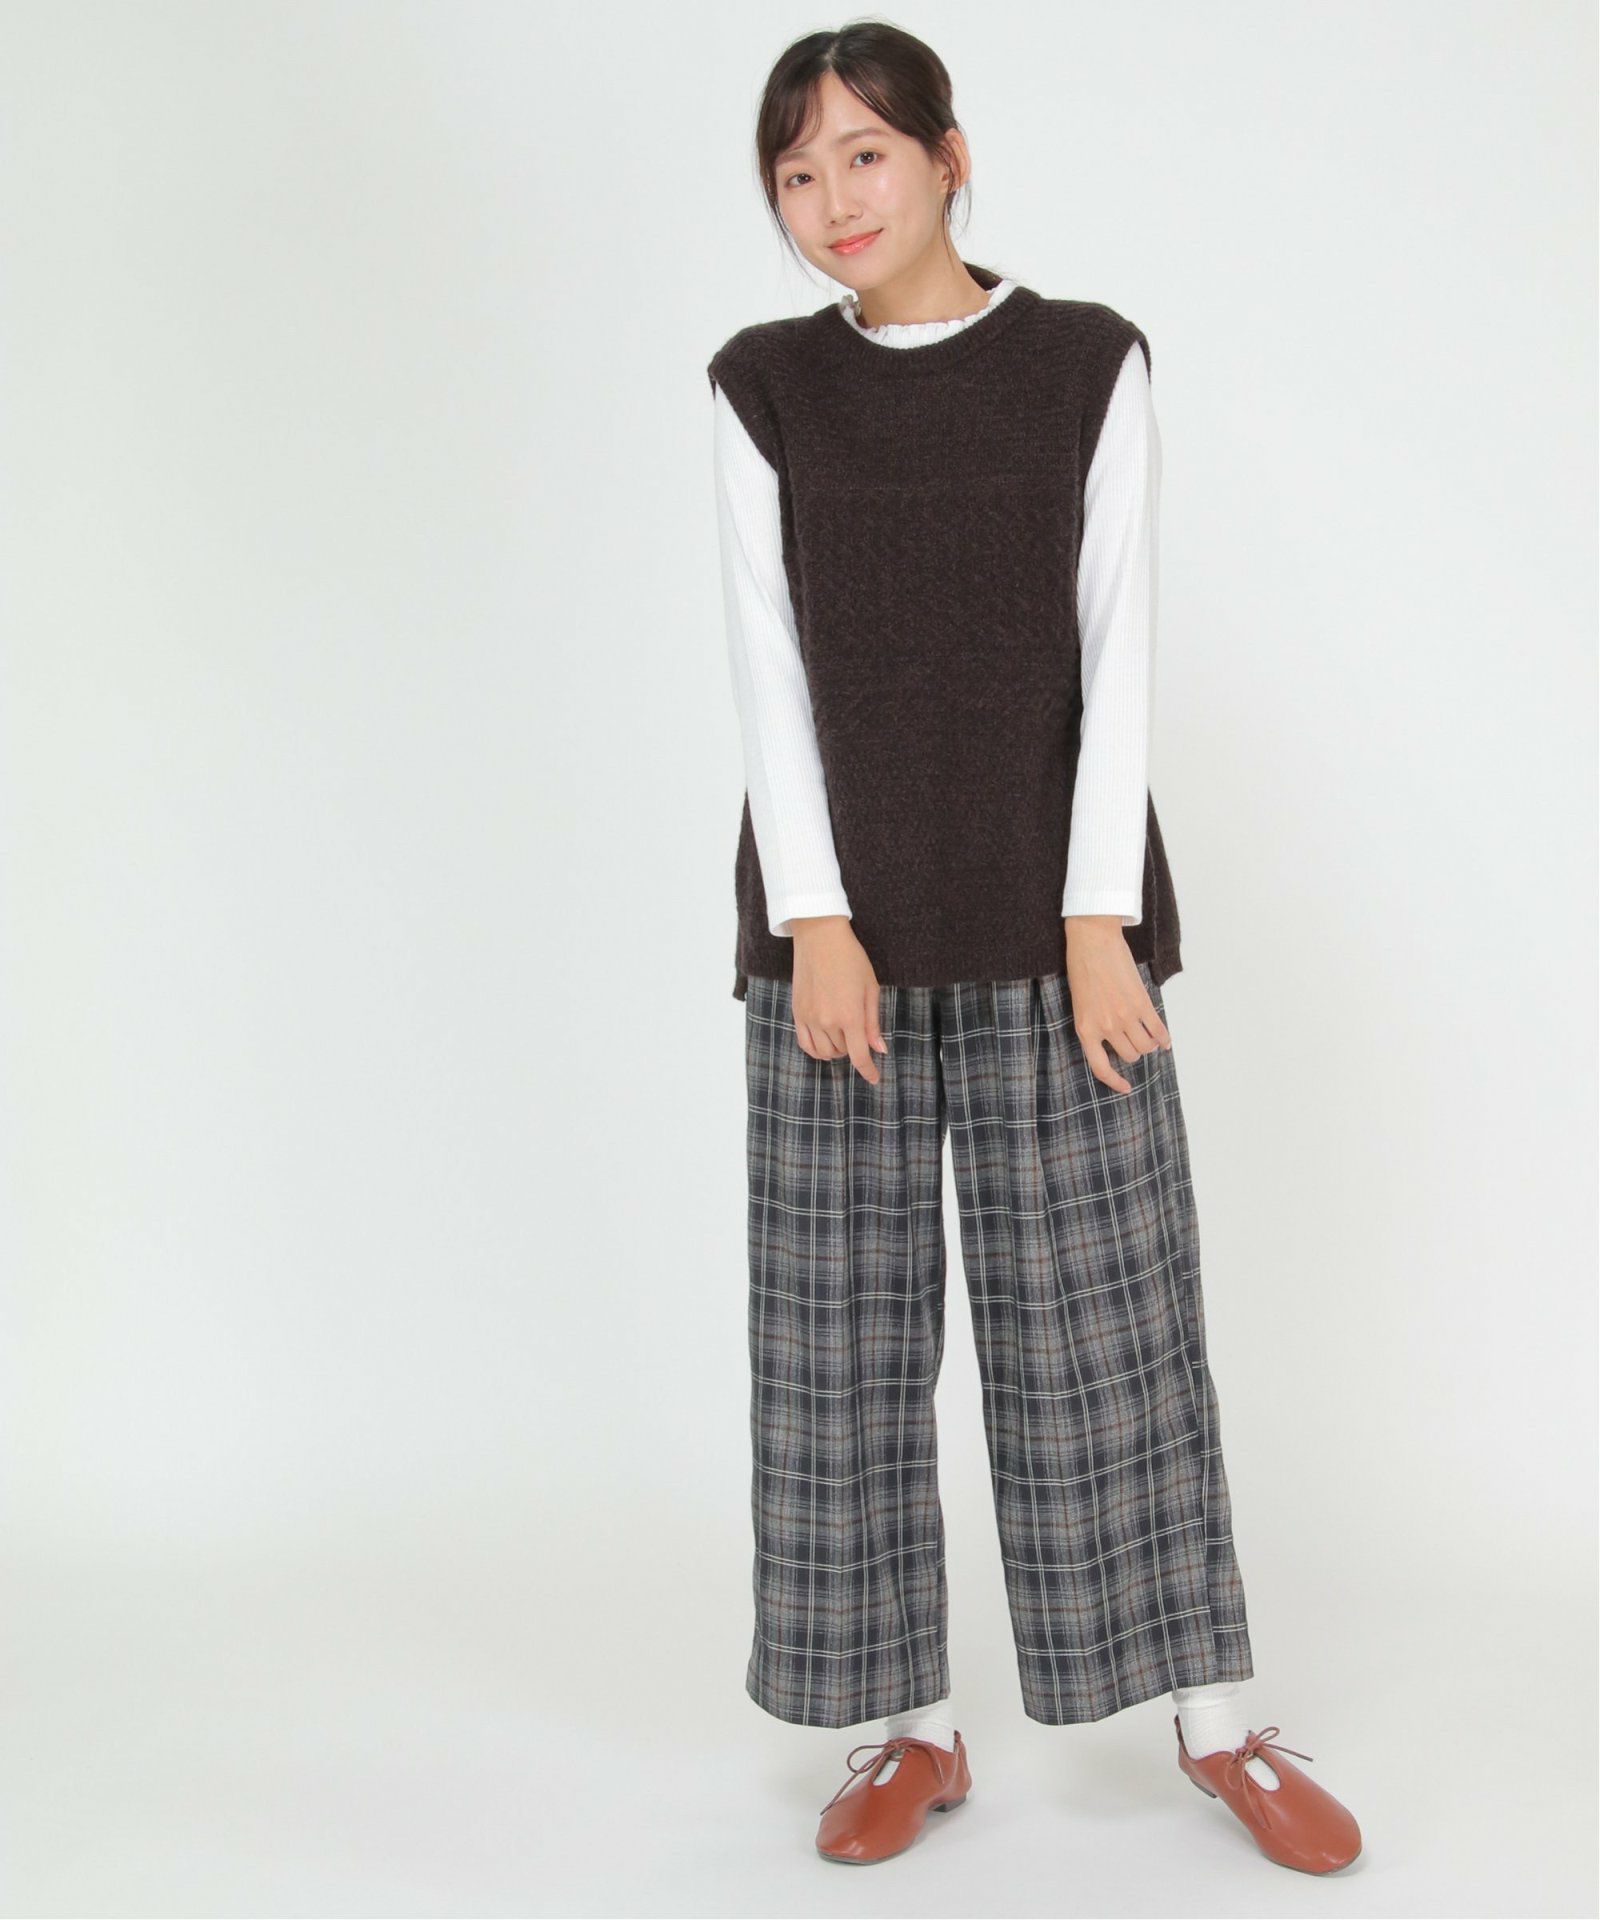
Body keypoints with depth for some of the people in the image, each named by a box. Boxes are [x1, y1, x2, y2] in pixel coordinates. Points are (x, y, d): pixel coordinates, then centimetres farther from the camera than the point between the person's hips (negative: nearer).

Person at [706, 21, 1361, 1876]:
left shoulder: (1089, 362, 4)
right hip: (836, 917, 2)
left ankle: (1216, 1717, 15)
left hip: (1047, 908, -1)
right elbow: (769, 665, 0)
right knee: (840, 1320, 3)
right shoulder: (763, 389, 7)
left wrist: (1099, 919, -9)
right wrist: (815, 921, -10)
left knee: (1109, 1305, 2)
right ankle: (909, 1725, 17)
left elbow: (1117, 650, -2)